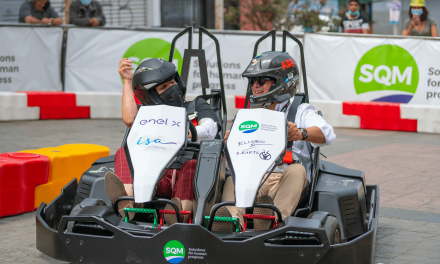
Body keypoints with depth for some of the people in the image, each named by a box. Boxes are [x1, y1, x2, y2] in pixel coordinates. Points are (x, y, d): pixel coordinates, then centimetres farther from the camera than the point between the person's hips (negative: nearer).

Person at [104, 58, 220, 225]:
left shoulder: (197, 106, 27)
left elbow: (210, 129, 4)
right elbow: (130, 119, 3)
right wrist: (127, 81, 13)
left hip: (192, 175, -2)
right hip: (160, 179, 2)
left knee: (193, 164, -36)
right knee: (124, 152, -20)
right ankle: (126, 202, -49)